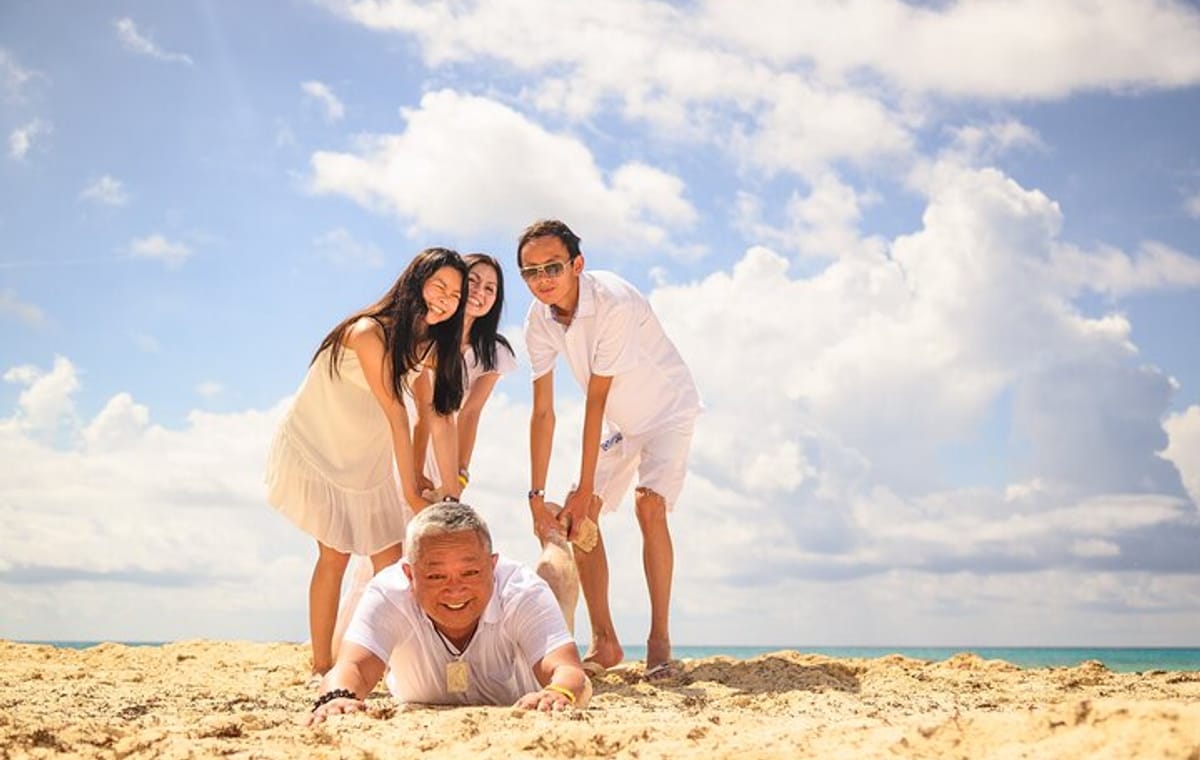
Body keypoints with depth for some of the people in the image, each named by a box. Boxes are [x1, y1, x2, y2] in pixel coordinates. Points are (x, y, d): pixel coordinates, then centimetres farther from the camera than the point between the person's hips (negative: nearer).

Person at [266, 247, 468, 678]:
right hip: (316, 448, -7)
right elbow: (396, 415, -26)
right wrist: (411, 492, -23)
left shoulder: (429, 346, -2)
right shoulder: (369, 333, -26)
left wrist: (453, 492, -12)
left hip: (367, 459, 7)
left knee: (389, 556, 1)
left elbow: (440, 418, -7)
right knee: (335, 554, -10)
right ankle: (322, 666, -1)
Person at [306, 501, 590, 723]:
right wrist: (338, 697, -73)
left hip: (516, 715, -2)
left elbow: (571, 674, -51)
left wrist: (558, 694, -76)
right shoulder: (389, 595, -36)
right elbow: (353, 667, -48)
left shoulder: (524, 594, -39)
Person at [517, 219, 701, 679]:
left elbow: (595, 402, -31)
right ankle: (604, 641, 7)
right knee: (575, 518, -2)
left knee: (649, 503, -26)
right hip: (619, 422, 7)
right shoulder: (539, 321, -14)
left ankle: (659, 638, -16)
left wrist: (585, 488, -26)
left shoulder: (614, 303, -33)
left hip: (667, 411, -6)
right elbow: (543, 412, -12)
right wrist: (537, 494, -14)